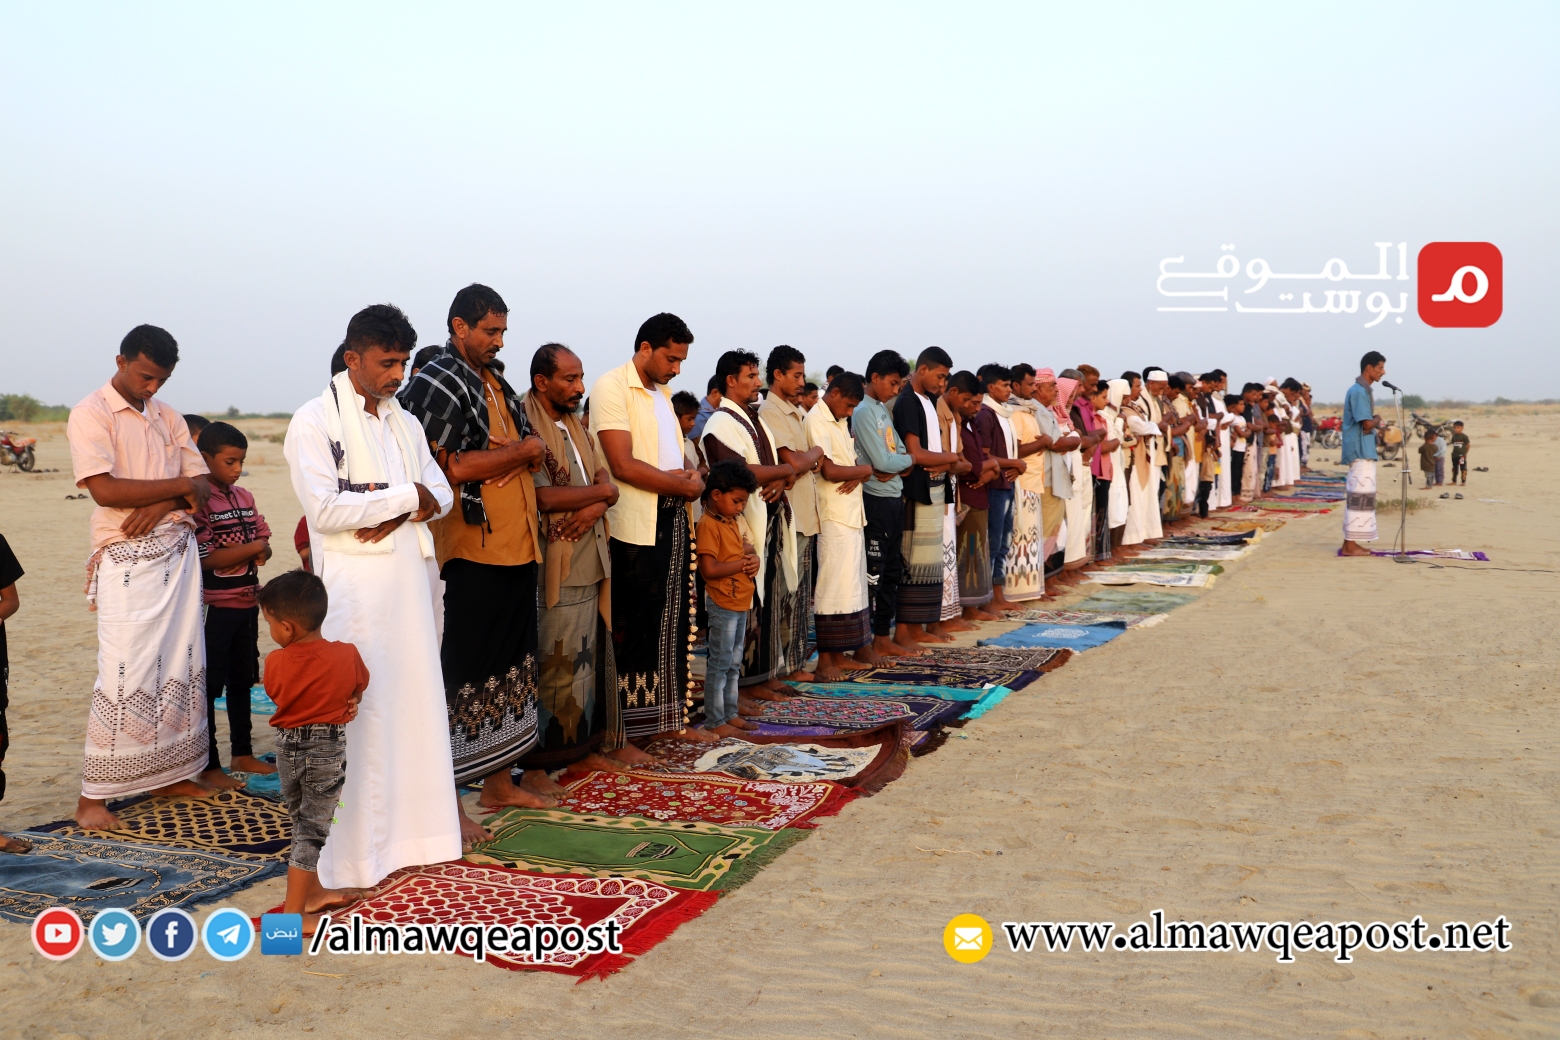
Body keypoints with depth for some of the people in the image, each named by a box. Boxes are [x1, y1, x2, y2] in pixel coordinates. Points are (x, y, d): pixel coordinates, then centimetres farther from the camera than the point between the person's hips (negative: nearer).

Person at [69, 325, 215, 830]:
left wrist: (162, 504, -10)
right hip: (128, 560, -6)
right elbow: (105, 489, -17)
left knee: (182, 666, 8)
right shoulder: (90, 414, -4)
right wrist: (177, 485, -9)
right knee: (125, 675, -9)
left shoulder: (167, 417, 15)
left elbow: (201, 486, 10)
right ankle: (92, 798, -2)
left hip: (179, 553, 6)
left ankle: (171, 774, 19)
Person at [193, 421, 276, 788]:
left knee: (242, 681, 16)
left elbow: (265, 543, 11)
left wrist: (259, 551, -12)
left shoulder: (244, 497, 9)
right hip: (214, 607, -7)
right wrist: (252, 548, -12)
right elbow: (208, 559, -20)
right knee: (209, 686, 1)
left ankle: (242, 753, 28)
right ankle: (208, 766, 8)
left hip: (247, 603, 7)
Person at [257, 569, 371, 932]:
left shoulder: (274, 662, -10)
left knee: (301, 822, 20)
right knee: (312, 830, 2)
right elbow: (360, 687, 6)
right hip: (327, 751, -3)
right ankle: (292, 913, 1)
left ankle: (312, 892, 34)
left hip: (287, 746, 3)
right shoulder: (347, 655, -13)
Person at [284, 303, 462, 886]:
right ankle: (354, 855, 1)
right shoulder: (315, 422, -5)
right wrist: (406, 497, -9)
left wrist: (392, 513, -8)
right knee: (358, 716, -6)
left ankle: (410, 833, 19)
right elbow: (325, 509, -16)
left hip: (410, 579, 7)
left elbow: (441, 493, 13)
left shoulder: (403, 423, 17)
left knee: (416, 705, 8)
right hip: (354, 587, -7)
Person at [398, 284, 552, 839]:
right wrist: (519, 452, -9)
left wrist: (512, 452, -4)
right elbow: (449, 467, -19)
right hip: (473, 549, -8)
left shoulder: (496, 383, 17)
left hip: (518, 546, 8)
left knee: (511, 666, 14)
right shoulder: (438, 384, -10)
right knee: (466, 673, -5)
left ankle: (499, 780, 25)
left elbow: (532, 452, 19)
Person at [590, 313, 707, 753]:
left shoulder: (661, 392, 17)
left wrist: (691, 475, -2)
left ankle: (668, 716, 25)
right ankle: (619, 736, 5)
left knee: (672, 624, 13)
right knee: (631, 631, -3)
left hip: (672, 523, 8)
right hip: (634, 529, -8)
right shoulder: (612, 387, -11)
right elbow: (623, 465, -19)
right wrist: (681, 485, -11)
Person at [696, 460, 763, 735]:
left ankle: (730, 714, 25)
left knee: (734, 664, 16)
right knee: (720, 664, -3)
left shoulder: (734, 522, 13)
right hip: (723, 606, -9)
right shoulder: (709, 524, -16)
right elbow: (709, 568, -24)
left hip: (741, 604, 9)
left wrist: (753, 560, -2)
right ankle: (714, 721, 4)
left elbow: (746, 551, 22)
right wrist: (742, 563, -16)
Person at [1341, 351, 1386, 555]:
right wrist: (1378, 420, -1)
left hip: (1364, 452, 10)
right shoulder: (1359, 391, -15)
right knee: (1359, 497, -9)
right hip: (1361, 452, -10)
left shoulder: (1364, 390, 17)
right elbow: (1367, 424, -21)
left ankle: (1350, 543, 16)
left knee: (1357, 496, 12)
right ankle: (1350, 545, -7)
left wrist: (1374, 423, 2)